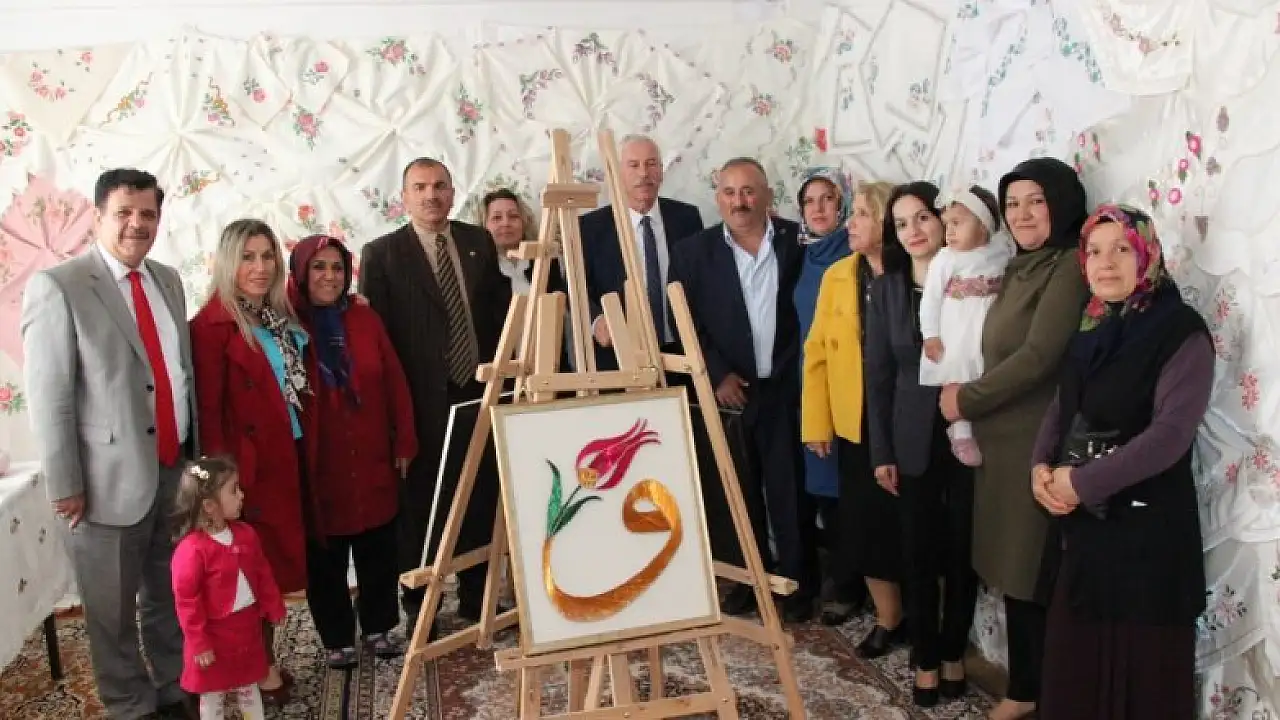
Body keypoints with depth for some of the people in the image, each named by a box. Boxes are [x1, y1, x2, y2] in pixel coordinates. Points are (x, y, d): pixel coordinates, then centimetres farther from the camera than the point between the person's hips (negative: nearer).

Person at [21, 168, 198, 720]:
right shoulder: (58, 286, -10)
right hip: (111, 477, -5)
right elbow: (49, 398, -12)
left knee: (171, 594, 19)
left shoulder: (168, 280, 10)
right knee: (113, 608, 11)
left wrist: (196, 449, 13)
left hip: (178, 469, 6)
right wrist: (65, 485, -13)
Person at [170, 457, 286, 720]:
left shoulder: (246, 534, -2)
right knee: (212, 696, 12)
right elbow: (186, 600, -20)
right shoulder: (192, 549, -24)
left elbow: (263, 574, 9)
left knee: (249, 688, 22)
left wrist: (275, 609, 12)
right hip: (214, 637, -6)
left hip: (248, 631, 6)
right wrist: (199, 644, -17)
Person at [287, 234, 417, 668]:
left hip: (372, 462, 3)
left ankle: (379, 627, 31)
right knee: (326, 559, 9)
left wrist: (405, 442, 3)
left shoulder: (365, 319, 3)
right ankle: (337, 638, 25)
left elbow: (395, 383, 5)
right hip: (318, 467, -3)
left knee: (378, 551, 12)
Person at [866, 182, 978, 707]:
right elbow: (878, 374, 2)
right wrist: (881, 451, 0)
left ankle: (953, 653, 28)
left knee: (962, 552, 8)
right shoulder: (887, 289, 3)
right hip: (915, 439, 1)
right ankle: (926, 659, 23)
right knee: (919, 554, 7)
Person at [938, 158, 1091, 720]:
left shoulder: (1071, 266, -14)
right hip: (1005, 439, 8)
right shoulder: (1021, 268, 15)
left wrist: (967, 400, -10)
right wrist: (969, 399, 0)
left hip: (1039, 443, -8)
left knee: (1034, 576, 3)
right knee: (1014, 571, 14)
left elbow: (1039, 356, -20)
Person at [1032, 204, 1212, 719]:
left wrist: (1082, 482, -18)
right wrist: (1041, 468, -5)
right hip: (1081, 522, 7)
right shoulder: (1093, 329, 11)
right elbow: (1061, 407, 14)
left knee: (1138, 668, 4)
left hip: (1147, 527, -6)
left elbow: (1172, 432, -20)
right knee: (1074, 657, 14)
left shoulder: (1181, 332, -11)